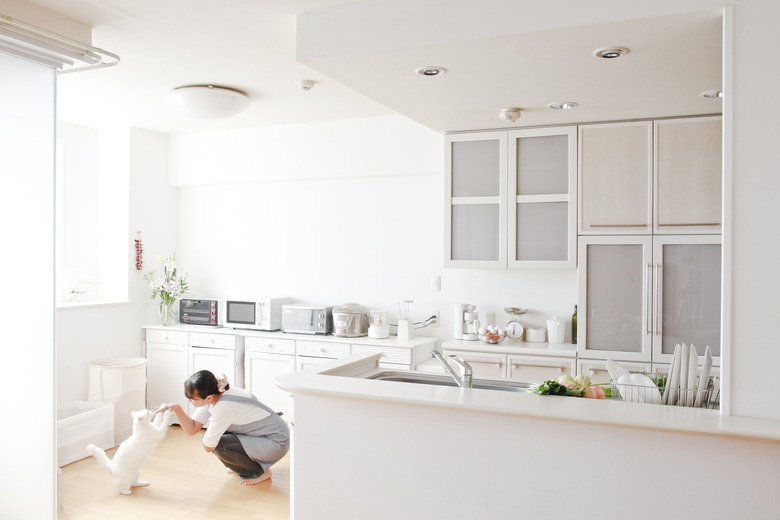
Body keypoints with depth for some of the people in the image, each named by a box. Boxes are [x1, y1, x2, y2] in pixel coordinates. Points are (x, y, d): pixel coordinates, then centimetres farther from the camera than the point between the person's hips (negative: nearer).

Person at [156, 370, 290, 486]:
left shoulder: (224, 407, -30)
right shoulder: (212, 397, -4)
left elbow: (208, 447, -18)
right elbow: (192, 429, 0)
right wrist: (177, 409, -13)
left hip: (276, 443, -9)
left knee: (219, 445, -19)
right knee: (213, 432, 5)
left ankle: (261, 472, 0)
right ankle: (242, 464, 22)